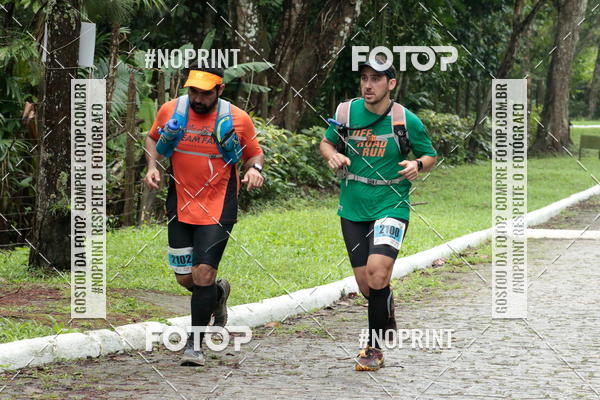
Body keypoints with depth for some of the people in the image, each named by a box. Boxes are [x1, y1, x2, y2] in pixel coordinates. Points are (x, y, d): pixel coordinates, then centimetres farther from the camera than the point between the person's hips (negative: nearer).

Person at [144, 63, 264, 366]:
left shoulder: (237, 119, -7)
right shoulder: (170, 110, -2)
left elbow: (254, 153, 8)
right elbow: (153, 138, 17)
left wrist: (254, 169, -14)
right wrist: (152, 166, 0)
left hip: (218, 208, -3)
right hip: (180, 205, 3)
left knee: (203, 274, -13)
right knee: (185, 278, 7)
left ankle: (195, 343, 1)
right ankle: (218, 293, 43)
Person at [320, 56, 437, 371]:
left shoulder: (407, 121, -5)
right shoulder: (346, 112, 1)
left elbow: (430, 155, 8)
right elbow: (326, 143, 17)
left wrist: (418, 165, -14)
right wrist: (333, 156, -6)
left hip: (391, 206, -3)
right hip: (353, 210, 3)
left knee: (377, 270, -22)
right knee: (365, 284, 5)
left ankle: (375, 347, -8)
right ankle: (388, 326, 36)